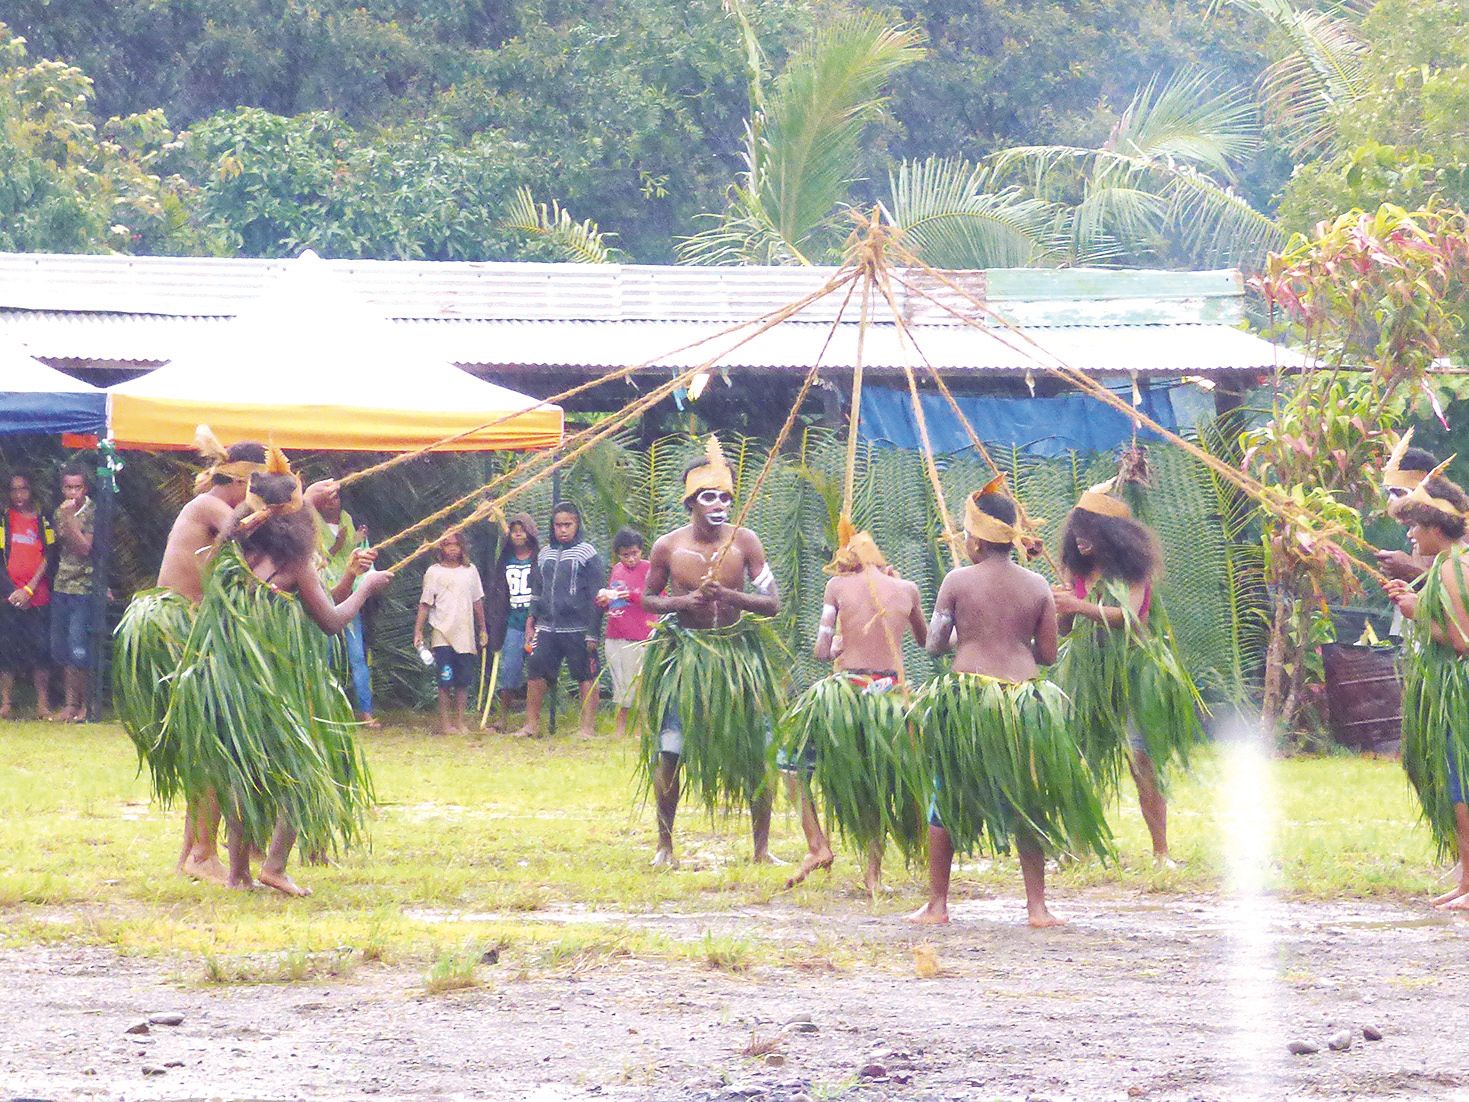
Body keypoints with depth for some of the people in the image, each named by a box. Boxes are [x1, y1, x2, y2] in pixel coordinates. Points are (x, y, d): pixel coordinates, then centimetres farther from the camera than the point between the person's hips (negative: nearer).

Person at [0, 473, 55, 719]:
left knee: (40, 650, -3)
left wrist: (29, 589, -7)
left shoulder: (43, 521, 8)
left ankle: (43, 705, 0)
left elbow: (48, 557, 3)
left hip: (37, 596, 0)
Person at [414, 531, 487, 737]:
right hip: (443, 634, -3)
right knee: (445, 680, -6)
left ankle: (460, 721, 10)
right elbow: (425, 604, 1)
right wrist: (418, 631, -5)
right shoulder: (434, 572, 1)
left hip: (466, 634, 3)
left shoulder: (470, 570, 10)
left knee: (464, 680, 4)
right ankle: (445, 723, -1)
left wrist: (482, 629, 15)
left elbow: (477, 602, 16)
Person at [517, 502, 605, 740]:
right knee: (535, 674, 2)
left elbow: (596, 595, -5)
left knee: (586, 676, 0)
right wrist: (532, 620, 12)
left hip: (577, 628, -5)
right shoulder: (545, 553, 14)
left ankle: (588, 727, 5)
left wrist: (593, 632, -10)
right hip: (547, 627, 5)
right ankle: (531, 724, 11)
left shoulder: (587, 553, -2)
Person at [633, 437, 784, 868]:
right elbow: (648, 598, 6)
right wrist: (684, 601, -13)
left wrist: (729, 595, -24)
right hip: (683, 653, -1)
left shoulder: (744, 542, -6)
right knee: (669, 751, -1)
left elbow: (772, 603, -8)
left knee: (756, 752, 1)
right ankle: (665, 845, 15)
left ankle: (762, 848, 12)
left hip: (738, 652, 1)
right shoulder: (668, 546, -5)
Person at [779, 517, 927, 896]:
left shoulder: (838, 586, -1)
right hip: (893, 692, 3)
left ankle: (817, 845, 4)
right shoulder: (907, 590, 5)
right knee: (881, 781, 18)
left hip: (846, 691, -3)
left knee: (795, 756, 16)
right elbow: (925, 640, 23)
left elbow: (821, 651, -4)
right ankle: (874, 869, 15)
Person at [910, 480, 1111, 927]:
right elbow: (1048, 654, 5)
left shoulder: (958, 581, -4)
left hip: (967, 697, -2)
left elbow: (934, 644, -1)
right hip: (1025, 700, 2)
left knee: (946, 799, 10)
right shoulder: (1037, 586, 3)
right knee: (1025, 803, 11)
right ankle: (1037, 907, 8)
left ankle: (937, 904, 10)